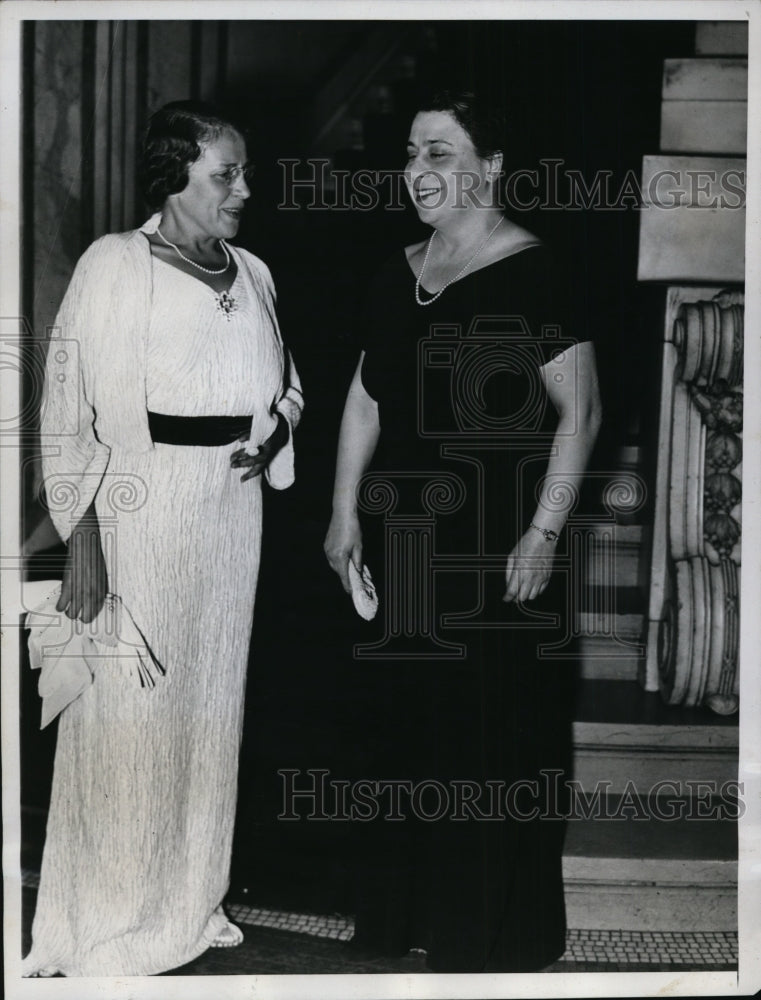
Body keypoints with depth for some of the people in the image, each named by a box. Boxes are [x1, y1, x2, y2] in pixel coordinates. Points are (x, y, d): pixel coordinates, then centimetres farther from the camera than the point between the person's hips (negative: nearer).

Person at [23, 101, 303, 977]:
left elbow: (285, 387, 22)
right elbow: (69, 412, -10)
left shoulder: (252, 275, 10)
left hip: (232, 511, 6)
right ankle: (106, 922, 18)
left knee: (210, 702, 13)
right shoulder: (115, 266, -8)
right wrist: (81, 541, -16)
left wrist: (275, 433, -1)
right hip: (140, 514, -6)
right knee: (127, 714, 1)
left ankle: (189, 898, 30)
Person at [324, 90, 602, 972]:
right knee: (402, 721, 13)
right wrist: (345, 512, 10)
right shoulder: (400, 274, 10)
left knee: (493, 731, 2)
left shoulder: (530, 274, -10)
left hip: (496, 544, -6)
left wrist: (543, 535, -16)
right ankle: (407, 911, 29)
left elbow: (581, 412, -11)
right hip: (403, 538, 6)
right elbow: (365, 398, 15)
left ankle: (496, 937, 18)